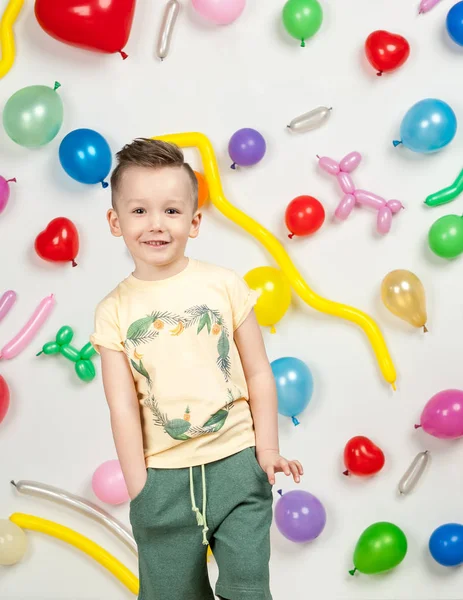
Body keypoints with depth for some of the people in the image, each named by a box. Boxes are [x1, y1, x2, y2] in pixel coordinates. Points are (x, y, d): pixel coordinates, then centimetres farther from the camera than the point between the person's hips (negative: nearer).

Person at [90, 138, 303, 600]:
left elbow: (258, 373, 0)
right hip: (162, 478, 1)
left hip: (236, 463, -1)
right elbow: (123, 406, -4)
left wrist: (268, 449, -4)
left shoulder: (225, 285, -4)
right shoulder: (113, 311, -3)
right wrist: (139, 488, -5)